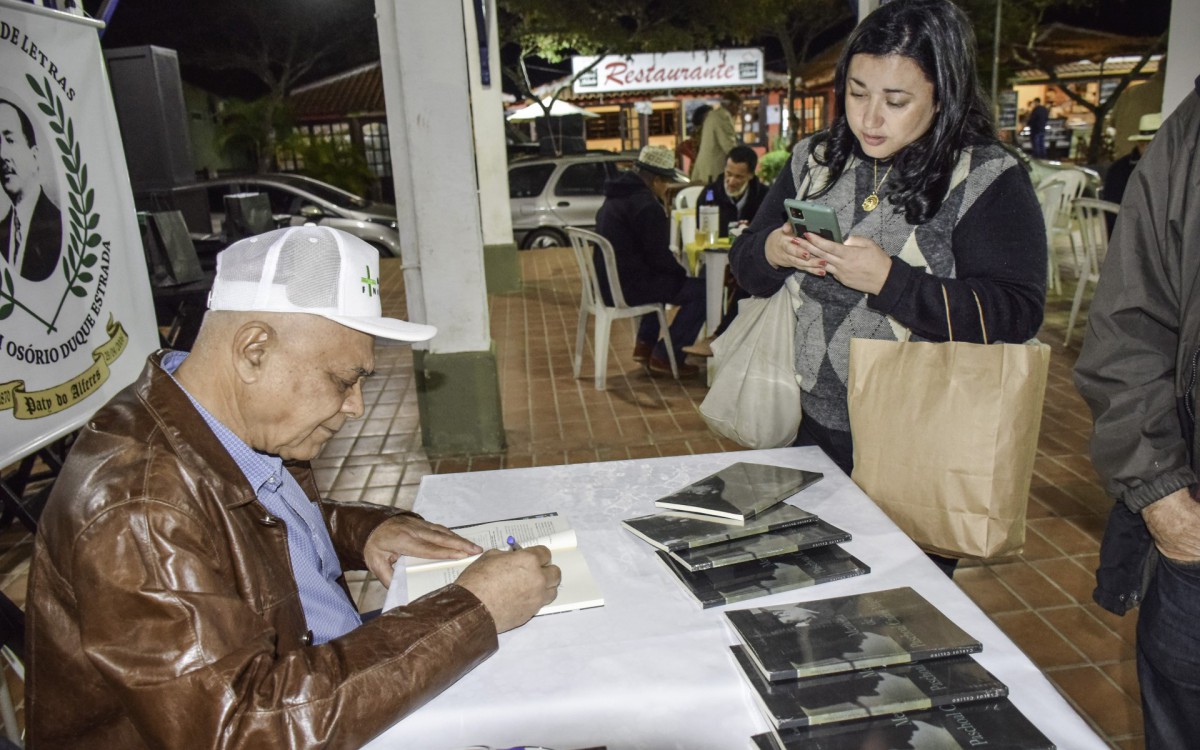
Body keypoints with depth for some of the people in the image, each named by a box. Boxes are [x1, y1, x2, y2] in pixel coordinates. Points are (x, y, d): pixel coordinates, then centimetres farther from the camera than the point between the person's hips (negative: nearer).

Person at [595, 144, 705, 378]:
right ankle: (666, 357, -1)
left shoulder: (616, 196, 14)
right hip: (627, 288, -10)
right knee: (701, 290, -9)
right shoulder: (646, 205, -18)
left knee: (663, 279, 36)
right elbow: (659, 255, -16)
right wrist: (682, 273, 0)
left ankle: (645, 344, 31)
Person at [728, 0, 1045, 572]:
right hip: (814, 430, 5)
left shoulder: (989, 179, -10)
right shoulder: (814, 161, 5)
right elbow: (744, 264, 9)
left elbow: (1016, 314, -17)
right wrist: (771, 252, -15)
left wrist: (889, 280, -27)